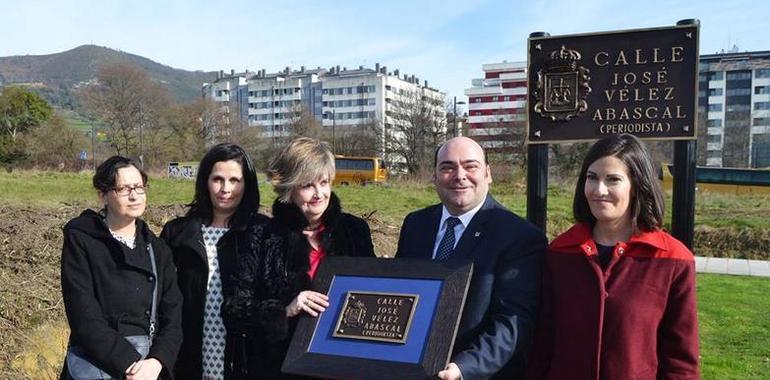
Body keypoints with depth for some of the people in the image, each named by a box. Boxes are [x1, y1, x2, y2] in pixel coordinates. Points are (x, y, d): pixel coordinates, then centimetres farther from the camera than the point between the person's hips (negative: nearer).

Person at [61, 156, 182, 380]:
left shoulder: (157, 249, 8)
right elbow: (84, 318, -11)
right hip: (97, 360, -3)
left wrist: (157, 362, -14)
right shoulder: (80, 240, -3)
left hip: (148, 361, 3)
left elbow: (172, 316, 2)